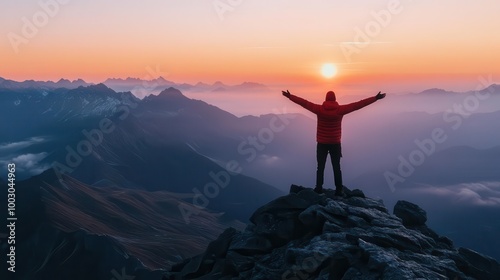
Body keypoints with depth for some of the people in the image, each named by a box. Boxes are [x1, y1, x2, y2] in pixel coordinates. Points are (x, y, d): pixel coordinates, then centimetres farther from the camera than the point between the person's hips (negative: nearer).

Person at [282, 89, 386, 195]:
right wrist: (376, 98, -6)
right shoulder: (340, 109, -10)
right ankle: (338, 190, 7)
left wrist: (290, 96, 6)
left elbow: (304, 103, -4)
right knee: (336, 167, 8)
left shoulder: (319, 109, -10)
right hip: (335, 143, 0)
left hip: (322, 143, 0)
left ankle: (319, 188, 9)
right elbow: (358, 104, -10)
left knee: (320, 167, 10)